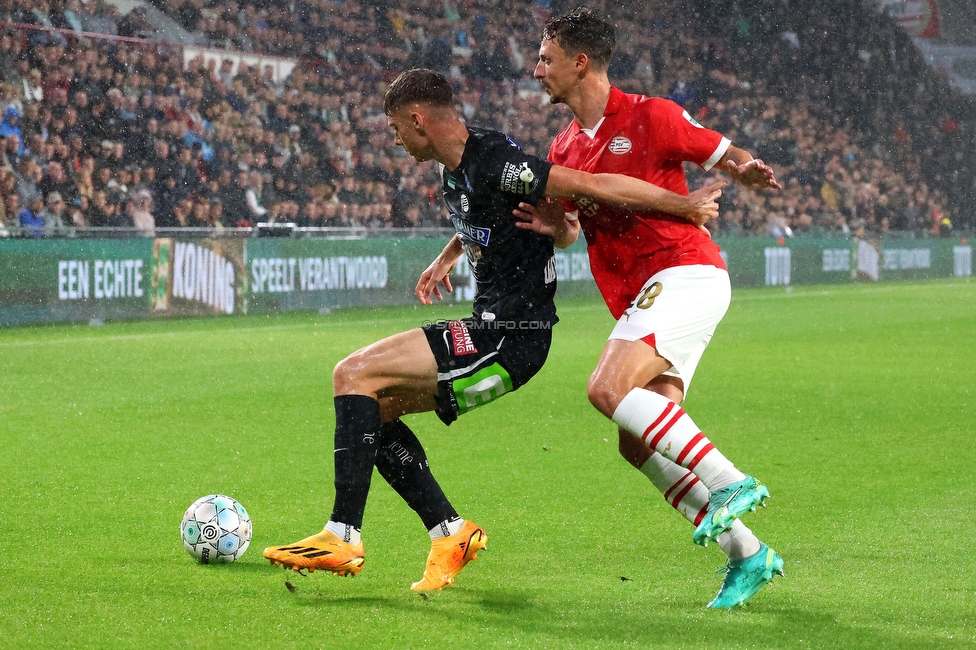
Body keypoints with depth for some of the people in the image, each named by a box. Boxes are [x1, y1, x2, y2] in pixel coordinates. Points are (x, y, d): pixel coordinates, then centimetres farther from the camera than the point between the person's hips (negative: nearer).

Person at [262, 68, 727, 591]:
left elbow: (594, 185, -22)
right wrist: (445, 258, 29)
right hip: (491, 327, 10)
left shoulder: (493, 164, -20)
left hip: (511, 337, -10)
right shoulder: (458, 168, 11)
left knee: (353, 374, -15)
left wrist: (686, 205, -20)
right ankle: (450, 532, 10)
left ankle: (343, 538, -16)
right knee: (372, 409, 11)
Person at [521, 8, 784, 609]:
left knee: (609, 389, -26)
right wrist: (555, 225, -1)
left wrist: (748, 172, -22)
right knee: (638, 445, 0)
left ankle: (731, 483, -22)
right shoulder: (565, 149, 18)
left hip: (685, 272, -8)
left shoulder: (648, 117, -3)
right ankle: (746, 553, 5)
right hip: (640, 298, 8)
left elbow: (724, 156, 1)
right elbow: (568, 230, 23)